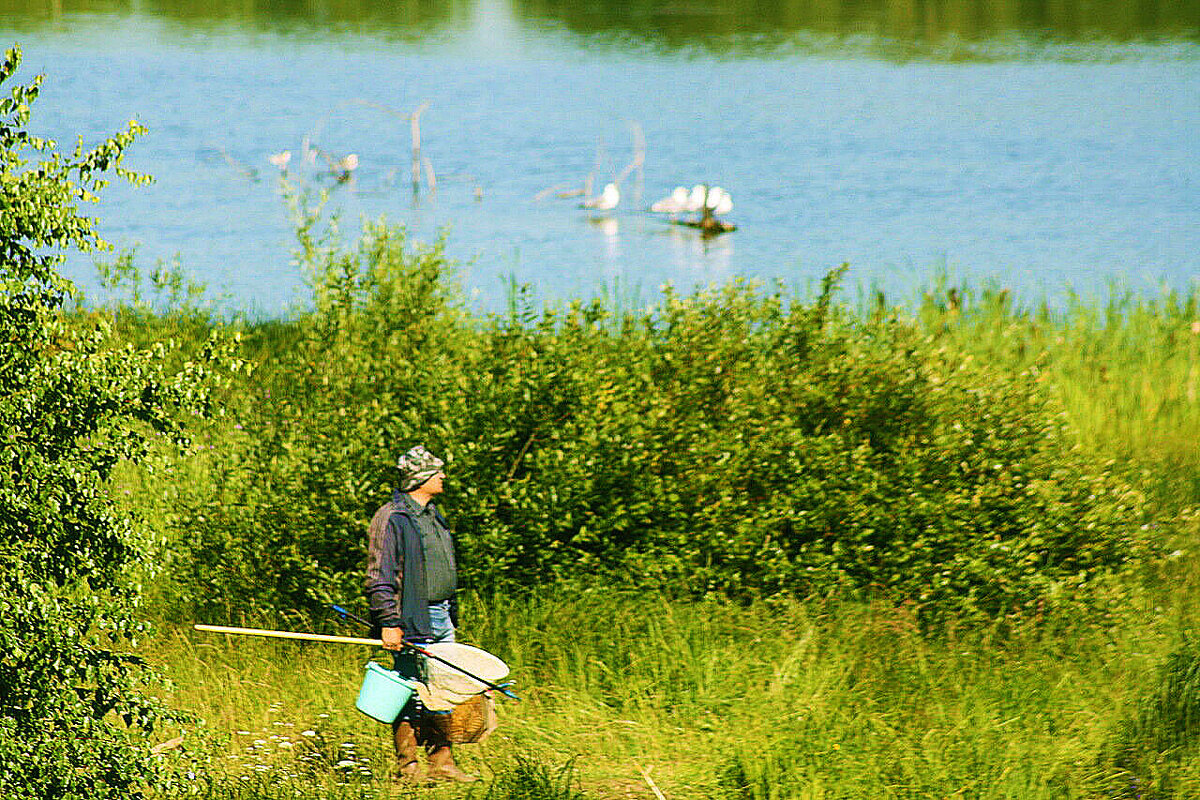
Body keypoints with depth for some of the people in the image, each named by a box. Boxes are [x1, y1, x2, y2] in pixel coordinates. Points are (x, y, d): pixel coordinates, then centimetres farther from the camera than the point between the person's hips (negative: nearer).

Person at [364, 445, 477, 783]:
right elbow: (380, 577, -14)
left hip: (441, 619, 9)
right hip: (412, 621, -9)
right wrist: (388, 622, -20)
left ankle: (442, 763, 11)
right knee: (411, 696, -5)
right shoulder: (391, 518, -11)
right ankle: (408, 766, 0)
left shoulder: (433, 515, 17)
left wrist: (451, 615, 24)